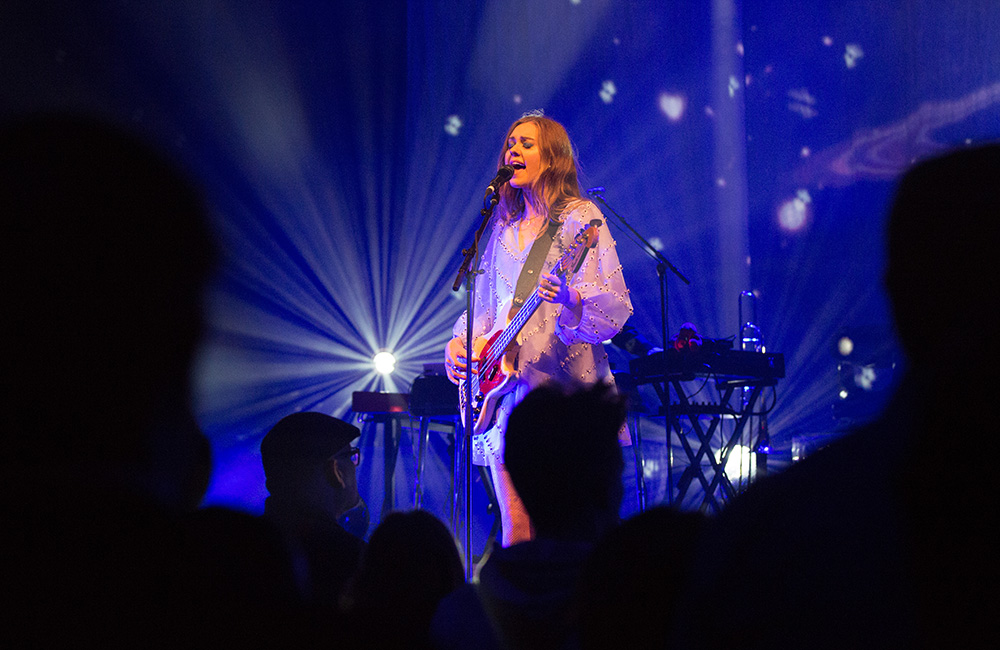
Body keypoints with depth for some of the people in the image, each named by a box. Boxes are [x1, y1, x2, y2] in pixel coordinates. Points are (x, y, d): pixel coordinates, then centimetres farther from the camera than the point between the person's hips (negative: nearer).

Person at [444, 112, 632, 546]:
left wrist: (572, 301, -31)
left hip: (562, 384, -6)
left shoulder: (580, 220, -2)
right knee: (515, 528, 1)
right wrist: (460, 340, 8)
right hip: (506, 386, 6)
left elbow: (615, 307, -11)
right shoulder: (504, 228, 18)